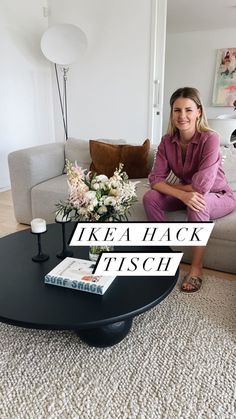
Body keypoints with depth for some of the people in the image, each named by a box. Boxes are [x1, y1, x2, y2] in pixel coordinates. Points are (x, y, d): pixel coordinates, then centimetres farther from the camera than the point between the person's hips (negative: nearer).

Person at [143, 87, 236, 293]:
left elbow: (201, 186, -35)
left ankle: (197, 268, -20)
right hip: (185, 193, 5)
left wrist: (171, 185, -18)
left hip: (218, 197, -4)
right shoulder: (167, 141, -11)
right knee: (150, 197, -18)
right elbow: (156, 179, -18)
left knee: (197, 202, -38)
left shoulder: (210, 138, -26)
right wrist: (182, 194, -35)